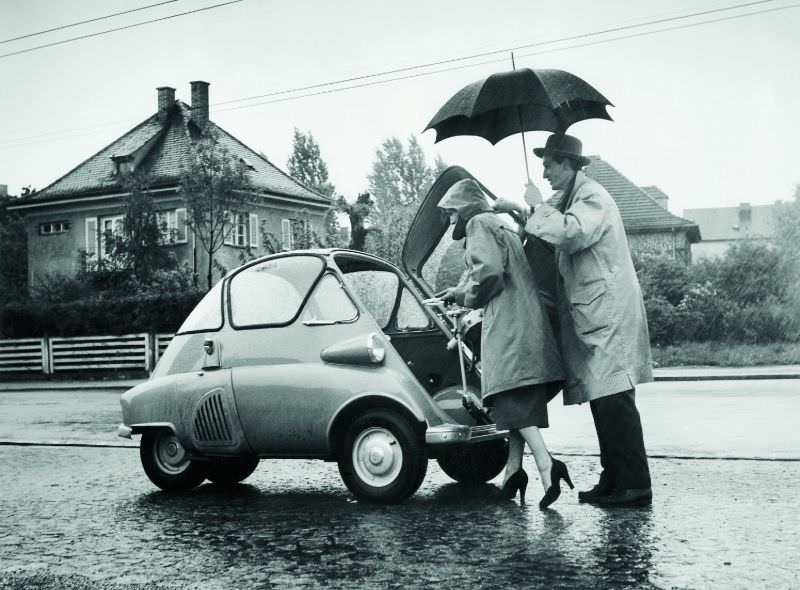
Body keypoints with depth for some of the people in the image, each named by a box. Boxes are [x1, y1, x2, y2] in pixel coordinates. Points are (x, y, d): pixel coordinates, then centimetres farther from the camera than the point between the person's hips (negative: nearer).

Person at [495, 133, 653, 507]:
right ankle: (613, 482, 16)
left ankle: (634, 487, -10)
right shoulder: (571, 199, 20)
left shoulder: (592, 197, -10)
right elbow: (556, 228, 36)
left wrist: (538, 205, -15)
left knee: (614, 402, -12)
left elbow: (570, 233, -29)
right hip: (591, 316, 10)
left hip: (608, 313, -10)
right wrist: (518, 210, 20)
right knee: (603, 401, 10)